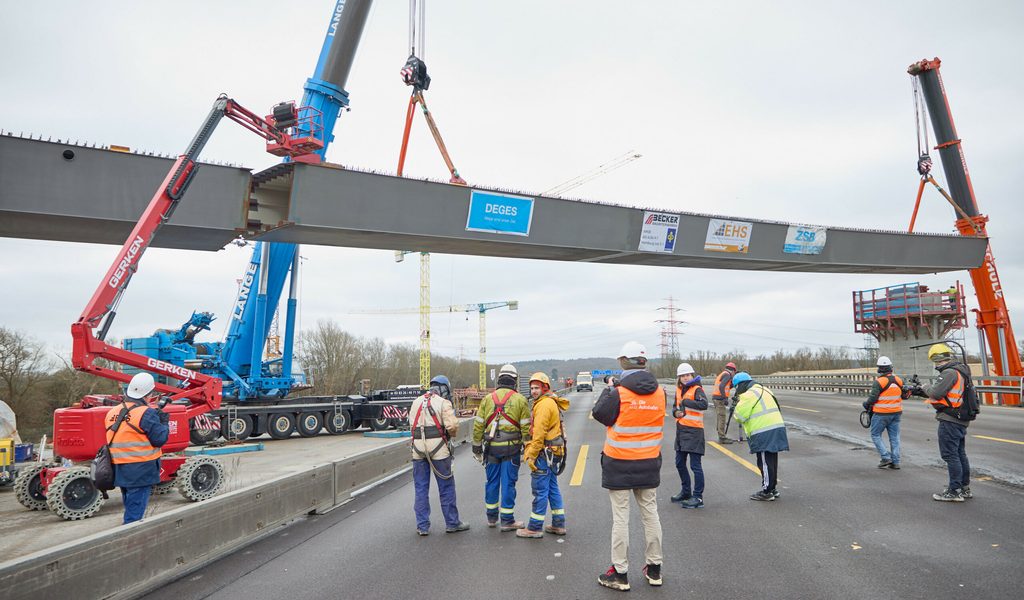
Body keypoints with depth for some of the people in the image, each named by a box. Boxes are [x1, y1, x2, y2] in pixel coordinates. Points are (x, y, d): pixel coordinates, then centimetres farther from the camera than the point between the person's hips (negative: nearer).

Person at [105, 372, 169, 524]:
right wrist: (164, 423, 3)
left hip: (120, 470, 7)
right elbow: (160, 439, -14)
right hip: (141, 471, -7)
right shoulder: (147, 413, -16)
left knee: (130, 508, 21)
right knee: (135, 513, -2)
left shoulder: (113, 413, 7)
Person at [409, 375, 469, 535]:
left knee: (421, 487, 11)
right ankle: (452, 523, 15)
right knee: (446, 486, 7)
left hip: (418, 446, 5)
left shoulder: (417, 402, 14)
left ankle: (422, 526, 14)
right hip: (437, 446, -4)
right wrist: (450, 434, 8)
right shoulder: (443, 403, -4)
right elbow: (452, 426, -12)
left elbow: (411, 424, 9)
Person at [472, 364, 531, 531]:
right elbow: (526, 427, -5)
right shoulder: (520, 400, -3)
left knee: (492, 482, 14)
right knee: (508, 483, 3)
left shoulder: (488, 398, 4)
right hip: (511, 448, -3)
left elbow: (478, 425, 5)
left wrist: (477, 446, 13)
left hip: (491, 448, 3)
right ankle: (507, 521, 8)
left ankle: (491, 517, 25)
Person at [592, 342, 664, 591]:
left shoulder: (619, 392, -17)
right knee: (650, 514, 15)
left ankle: (620, 573, 11)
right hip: (649, 463, 5)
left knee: (620, 518, 3)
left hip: (619, 464, -5)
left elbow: (599, 413, -6)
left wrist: (609, 389, 7)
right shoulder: (659, 392, -2)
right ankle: (654, 568, 27)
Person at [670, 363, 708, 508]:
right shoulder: (679, 390, 11)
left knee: (695, 465, -5)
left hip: (694, 431, -8)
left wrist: (686, 401, -24)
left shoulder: (697, 389, -12)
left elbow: (704, 404, -30)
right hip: (681, 430, 8)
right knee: (679, 463, 18)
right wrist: (676, 412, -1)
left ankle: (698, 497, 3)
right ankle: (686, 491, 34)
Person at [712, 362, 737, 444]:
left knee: (720, 418, 15)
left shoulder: (722, 374, 21)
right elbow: (721, 387, -23)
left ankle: (722, 436, 21)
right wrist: (725, 398, -24)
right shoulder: (727, 375, -9)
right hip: (720, 398, -10)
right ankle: (722, 438, -6)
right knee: (722, 418, -7)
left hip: (716, 397, 10)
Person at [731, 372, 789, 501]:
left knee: (765, 463, -2)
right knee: (771, 461, 18)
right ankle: (773, 488, 28)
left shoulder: (749, 395, -12)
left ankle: (766, 492, 4)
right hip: (776, 429, 9)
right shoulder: (763, 390, 19)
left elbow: (739, 416, -12)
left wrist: (737, 405, 7)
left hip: (765, 433, -9)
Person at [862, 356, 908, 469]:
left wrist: (866, 404, 1)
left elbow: (873, 398, -18)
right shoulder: (898, 380, 2)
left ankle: (886, 457, -1)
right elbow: (904, 395, 12)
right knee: (894, 437, 11)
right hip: (896, 413, 6)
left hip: (881, 414, -6)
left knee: (875, 435, 7)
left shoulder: (878, 382, -18)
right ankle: (895, 462, 13)